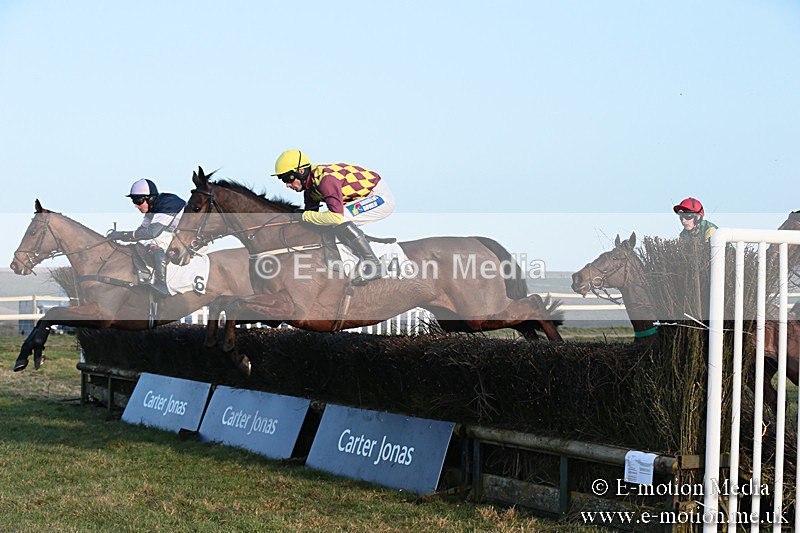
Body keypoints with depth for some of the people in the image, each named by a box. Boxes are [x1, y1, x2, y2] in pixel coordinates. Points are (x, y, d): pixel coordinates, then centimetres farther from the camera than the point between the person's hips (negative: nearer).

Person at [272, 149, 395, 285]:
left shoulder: (325, 179, -27)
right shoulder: (309, 189, 4)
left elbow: (337, 216, -36)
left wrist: (305, 216, -24)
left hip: (381, 197, -10)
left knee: (339, 221, -26)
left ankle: (371, 264, -20)